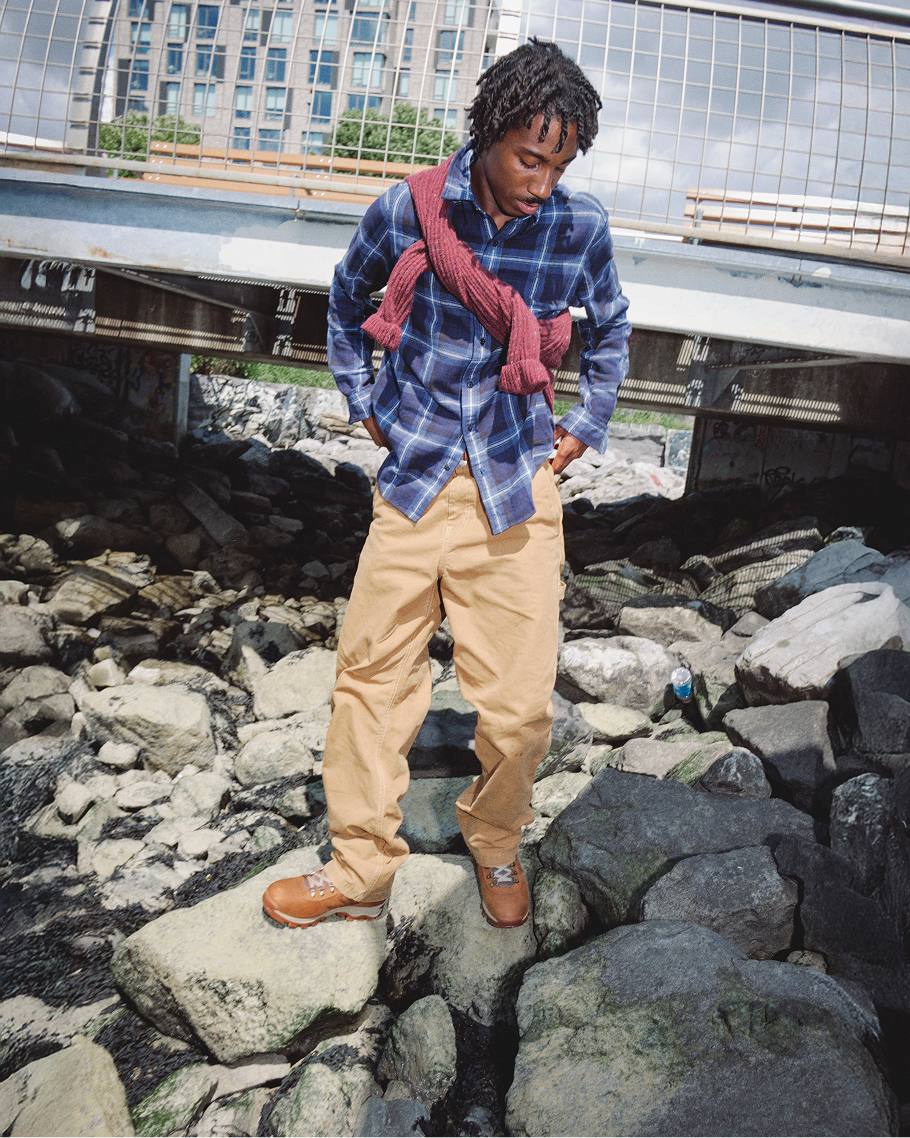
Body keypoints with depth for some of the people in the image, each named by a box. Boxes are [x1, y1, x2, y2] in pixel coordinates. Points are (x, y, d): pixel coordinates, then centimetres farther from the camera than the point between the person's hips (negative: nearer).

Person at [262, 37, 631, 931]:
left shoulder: (582, 228, -1)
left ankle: (495, 846, 29)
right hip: (414, 479, 1)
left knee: (519, 706, -2)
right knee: (372, 676, 5)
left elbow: (609, 331, 19)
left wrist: (586, 427, 13)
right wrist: (362, 401, 12)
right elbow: (346, 298, 17)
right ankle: (359, 875, 22)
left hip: (518, 490, 0)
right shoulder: (408, 209, -3)